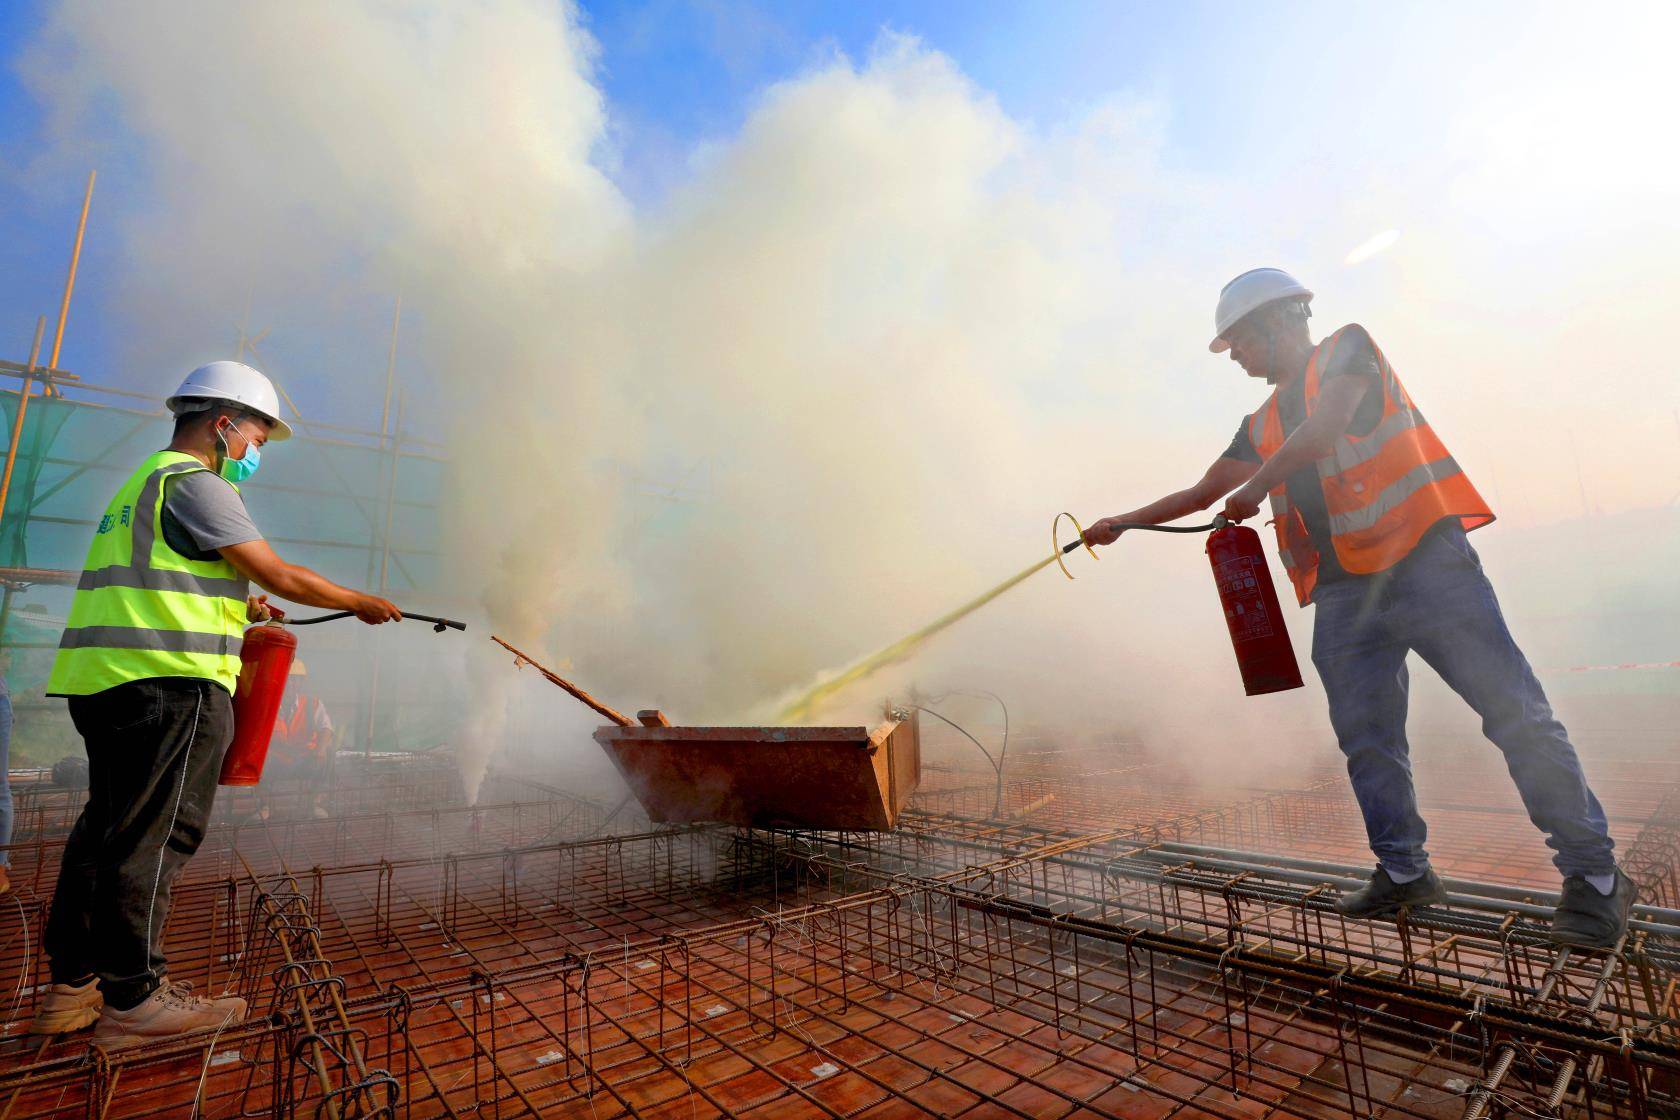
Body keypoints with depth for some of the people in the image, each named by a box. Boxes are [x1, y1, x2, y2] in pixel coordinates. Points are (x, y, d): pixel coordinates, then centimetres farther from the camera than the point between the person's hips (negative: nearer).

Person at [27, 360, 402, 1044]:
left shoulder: (143, 483, 24)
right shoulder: (193, 481, -8)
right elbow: (277, 573, -13)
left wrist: (237, 608, 27)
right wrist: (361, 602, -3)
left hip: (106, 681, 11)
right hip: (171, 682, -11)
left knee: (108, 829, 15)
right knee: (154, 836, -5)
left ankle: (73, 987, 24)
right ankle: (134, 1000, 4)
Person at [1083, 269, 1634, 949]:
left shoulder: (1348, 351, 4)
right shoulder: (1264, 424, 20)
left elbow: (1326, 426, -16)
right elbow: (1202, 493, 22)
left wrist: (1256, 484, -8)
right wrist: (1122, 523, 19)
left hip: (1426, 561, -6)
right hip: (1343, 593, 6)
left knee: (1516, 715, -5)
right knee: (1366, 741, 5)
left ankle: (1594, 875, 7)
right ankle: (1404, 873, 16)